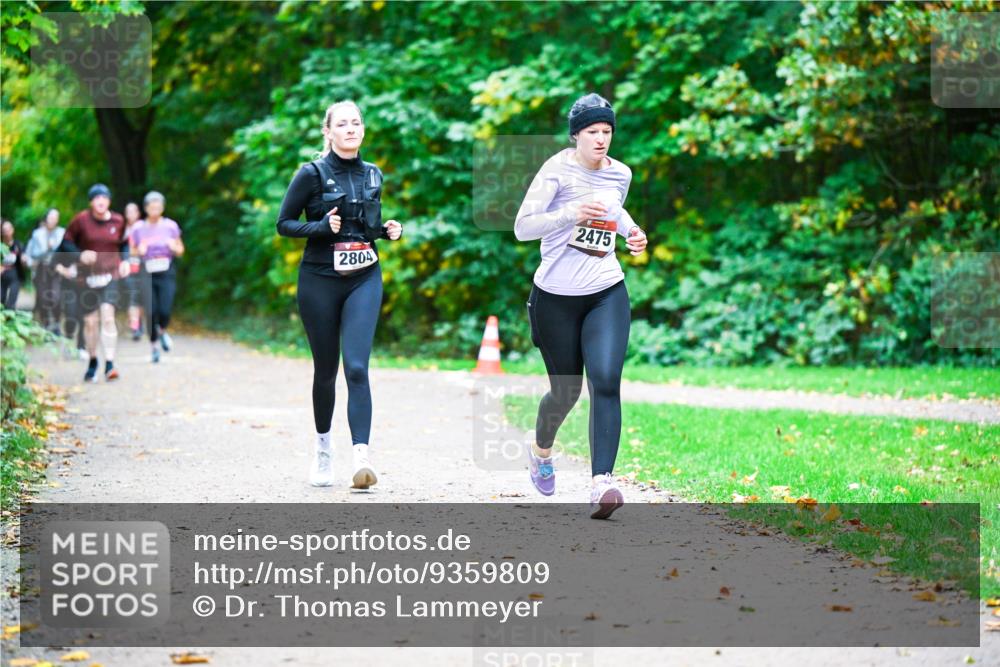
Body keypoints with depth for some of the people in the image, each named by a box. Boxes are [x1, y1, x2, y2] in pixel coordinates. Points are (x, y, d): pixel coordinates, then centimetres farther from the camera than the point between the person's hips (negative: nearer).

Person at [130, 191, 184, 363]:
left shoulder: (170, 226, 2)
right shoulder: (138, 228, 2)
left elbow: (180, 250, 10)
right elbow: (132, 252, 11)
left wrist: (174, 248, -12)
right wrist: (140, 251, -11)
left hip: (167, 273, 0)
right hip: (148, 273, 0)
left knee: (165, 310, -12)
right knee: (151, 312, -5)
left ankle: (162, 331, 22)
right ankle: (154, 346, 15)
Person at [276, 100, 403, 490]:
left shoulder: (373, 176, 10)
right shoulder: (312, 174, -4)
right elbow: (284, 223, -1)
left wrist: (389, 230, 4)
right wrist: (323, 227, -17)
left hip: (364, 280, 2)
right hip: (320, 281, -2)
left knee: (356, 367, -13)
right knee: (326, 369, 7)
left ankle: (361, 458, -23)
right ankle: (322, 449, 29)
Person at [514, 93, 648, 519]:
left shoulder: (620, 174, 5)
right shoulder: (558, 169, -10)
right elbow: (522, 227, -15)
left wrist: (631, 231, 7)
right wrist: (571, 213, -28)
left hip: (607, 294, 3)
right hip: (556, 297, -3)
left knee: (606, 382, -17)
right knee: (565, 391, 8)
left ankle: (601, 482, -24)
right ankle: (541, 450, 42)